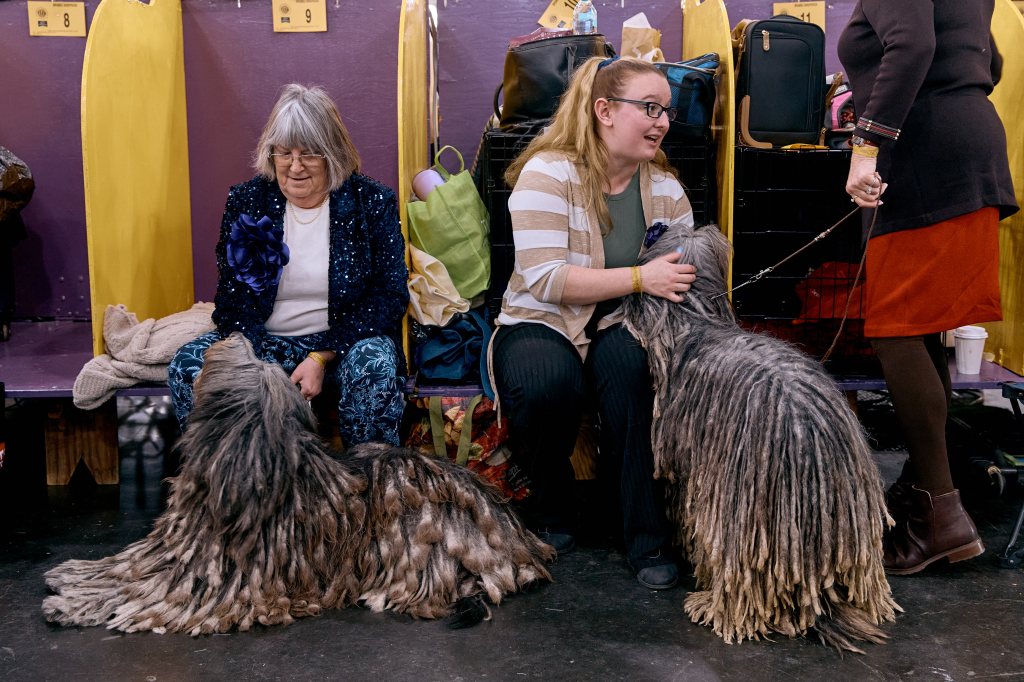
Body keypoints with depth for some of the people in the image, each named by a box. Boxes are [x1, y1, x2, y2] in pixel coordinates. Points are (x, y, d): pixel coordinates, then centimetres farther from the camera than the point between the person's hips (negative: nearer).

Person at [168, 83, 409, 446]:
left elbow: (390, 295, -8)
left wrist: (322, 358, -18)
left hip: (343, 342, -2)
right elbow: (231, 297, 0)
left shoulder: (372, 203, -4)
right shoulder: (246, 202, 1)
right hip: (263, 344, 2)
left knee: (375, 362, -34)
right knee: (187, 365, -22)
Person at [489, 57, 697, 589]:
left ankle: (646, 538, -22)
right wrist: (640, 277, -28)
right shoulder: (547, 174, -12)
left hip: (620, 332, 3)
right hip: (539, 326, -3)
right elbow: (545, 279, -22)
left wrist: (684, 277, -19)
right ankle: (548, 506, -5)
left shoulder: (665, 188, 4)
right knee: (548, 382, -37)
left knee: (632, 365, -33)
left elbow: (684, 277, 5)